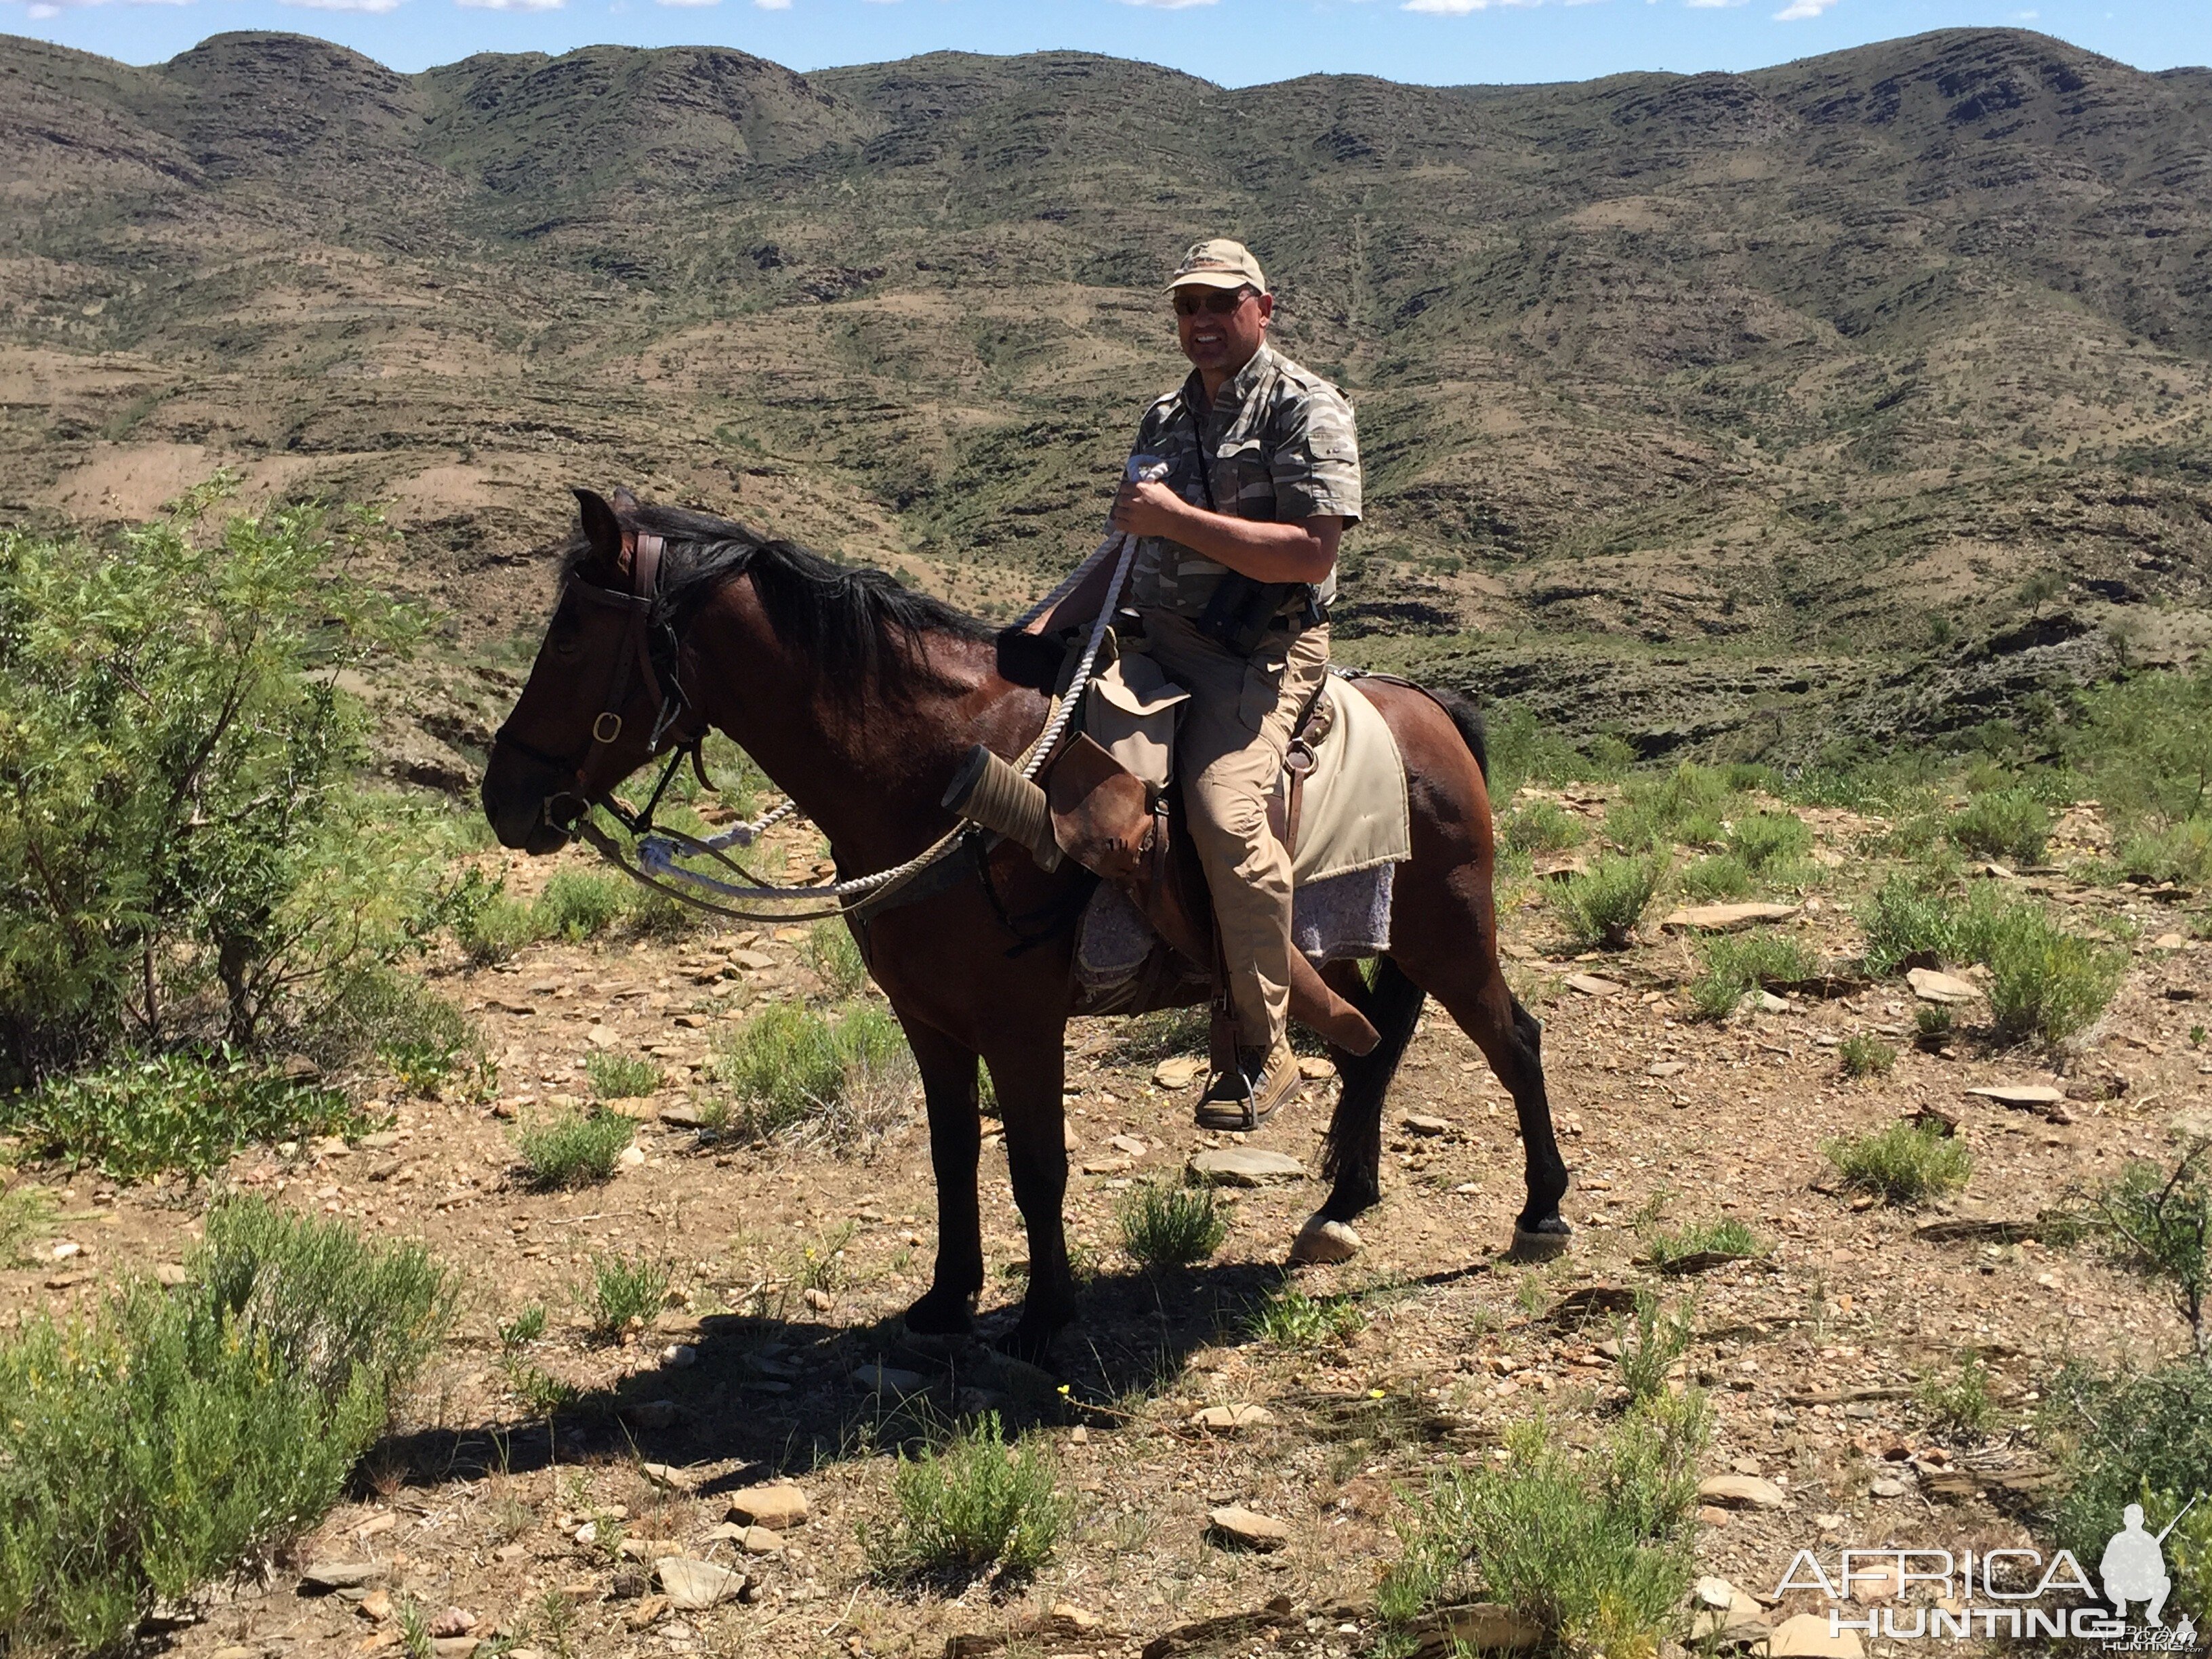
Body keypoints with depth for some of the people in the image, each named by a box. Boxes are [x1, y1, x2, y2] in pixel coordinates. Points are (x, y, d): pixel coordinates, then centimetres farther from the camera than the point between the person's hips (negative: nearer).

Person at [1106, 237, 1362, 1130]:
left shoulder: (1305, 408, -5)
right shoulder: (1164, 416, 19)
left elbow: (1310, 555, -17)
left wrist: (1178, 519, -20)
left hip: (1264, 649, -8)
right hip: (1153, 636, 8)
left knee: (1225, 808, -29)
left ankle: (1261, 1052, -18)